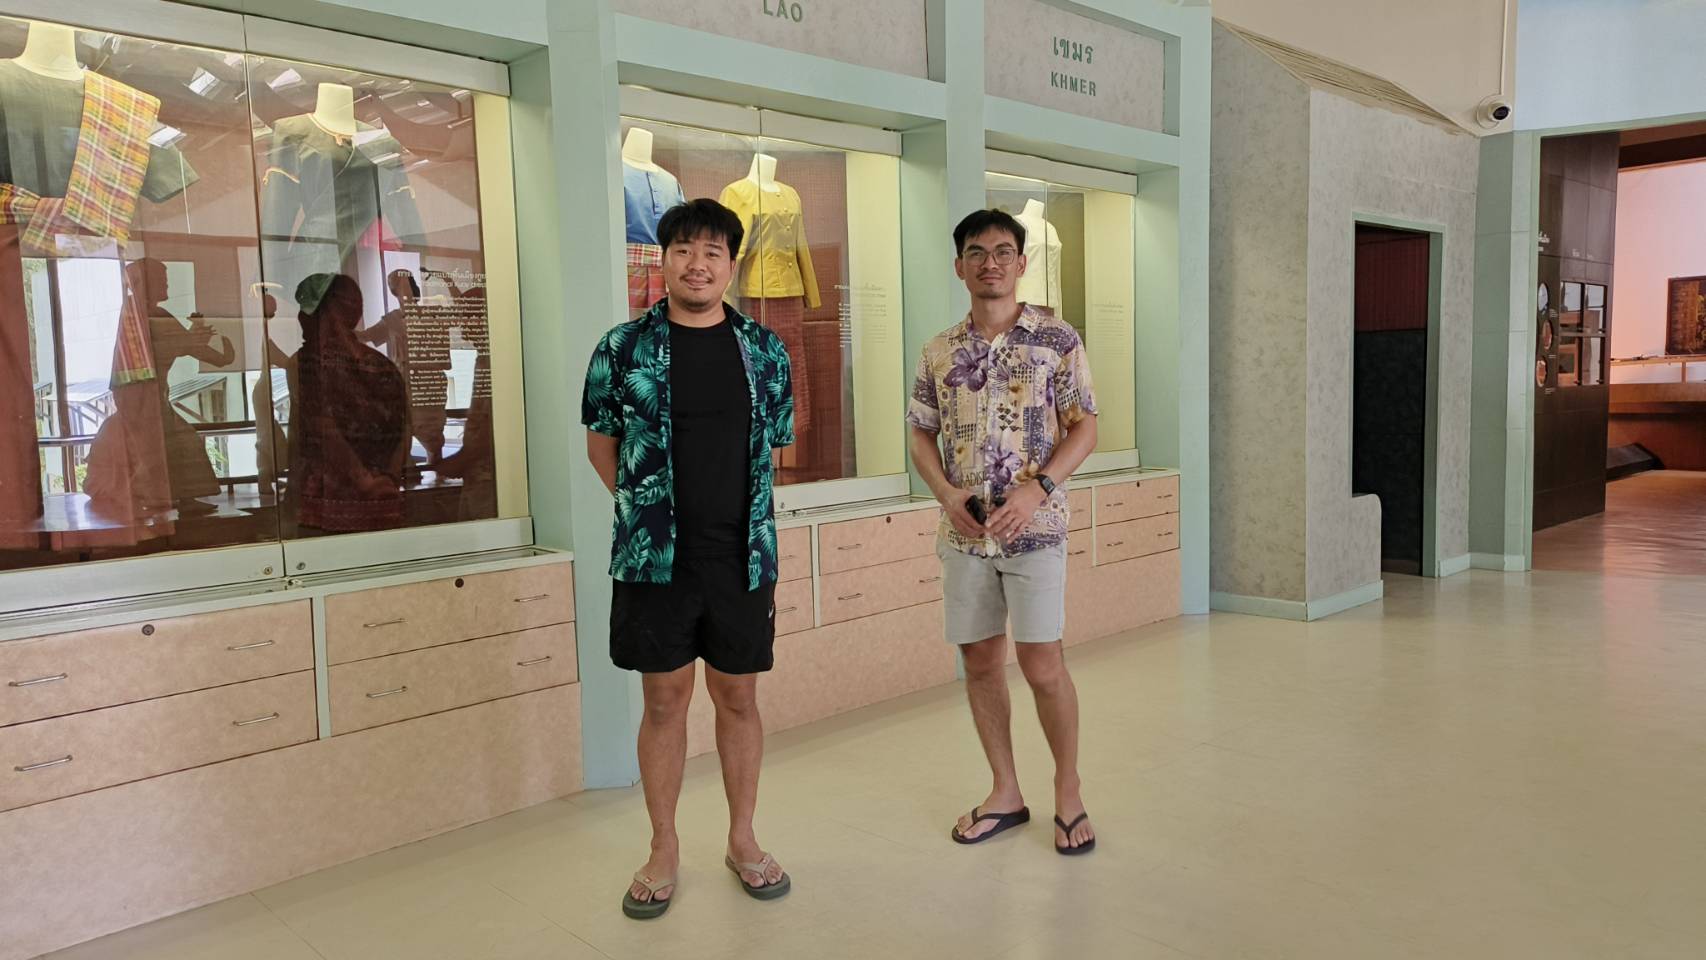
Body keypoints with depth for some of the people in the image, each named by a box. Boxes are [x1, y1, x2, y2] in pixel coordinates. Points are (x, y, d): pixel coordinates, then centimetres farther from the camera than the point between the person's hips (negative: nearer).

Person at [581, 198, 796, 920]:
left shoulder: (764, 350, 4)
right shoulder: (624, 347, -1)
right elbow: (601, 443, 8)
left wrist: (741, 516, 9)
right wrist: (646, 508, 4)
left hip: (742, 556, 2)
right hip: (654, 559, -1)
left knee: (738, 697, 11)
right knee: (664, 699, 8)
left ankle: (742, 839, 29)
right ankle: (664, 851, 24)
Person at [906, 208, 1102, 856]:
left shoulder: (1057, 340, -2)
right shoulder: (940, 351, 8)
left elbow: (1085, 427, -3)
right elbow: (921, 433, 12)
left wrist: (1036, 488, -17)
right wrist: (947, 494, -6)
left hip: (1034, 528, -4)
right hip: (964, 533, 4)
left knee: (1042, 665, -3)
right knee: (980, 662, 9)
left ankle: (1068, 789, 19)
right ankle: (1006, 793, 24)